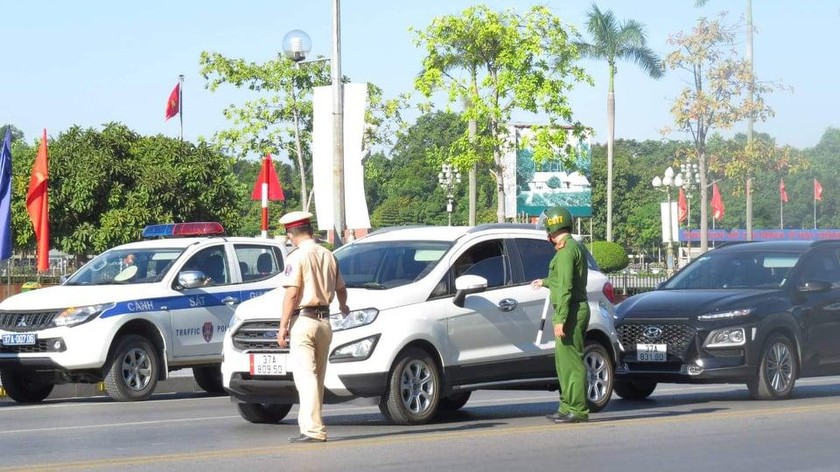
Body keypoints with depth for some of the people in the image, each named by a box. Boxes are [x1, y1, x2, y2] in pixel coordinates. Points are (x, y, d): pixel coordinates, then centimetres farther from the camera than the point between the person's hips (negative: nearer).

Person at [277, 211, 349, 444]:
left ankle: (313, 429, -14)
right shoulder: (328, 256, 10)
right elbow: (340, 289, 22)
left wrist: (283, 326, -12)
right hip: (324, 321, 7)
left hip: (303, 321, -7)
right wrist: (343, 306, 43)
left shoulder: (297, 257, -9)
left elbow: (292, 293, -15)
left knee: (306, 377, -8)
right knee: (317, 377, 13)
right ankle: (309, 424, 19)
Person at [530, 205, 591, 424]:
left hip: (570, 311, -10)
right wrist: (545, 282, 47)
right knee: (564, 361, 14)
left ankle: (577, 410, -10)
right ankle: (568, 407, 19)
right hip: (577, 309, 10)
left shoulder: (566, 250, -14)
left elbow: (566, 287, -21)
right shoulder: (574, 247, 18)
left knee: (572, 361, -10)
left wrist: (560, 320, -24)